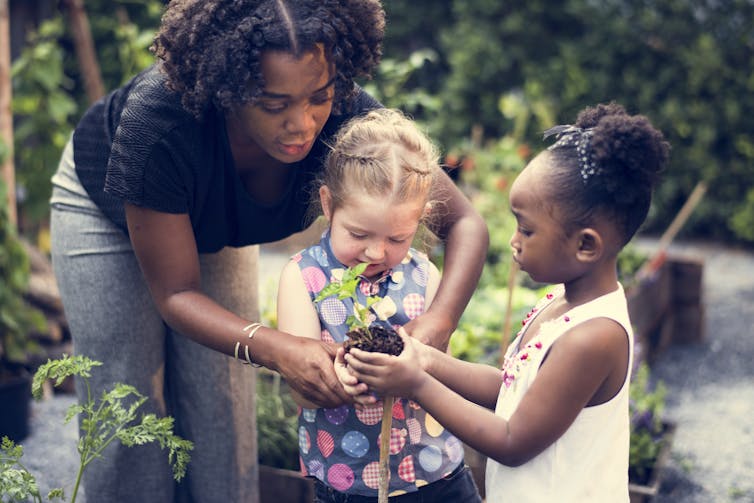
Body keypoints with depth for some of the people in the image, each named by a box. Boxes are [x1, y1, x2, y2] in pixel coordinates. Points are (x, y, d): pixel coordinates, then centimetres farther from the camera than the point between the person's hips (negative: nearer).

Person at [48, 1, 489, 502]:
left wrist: (436, 323, -48)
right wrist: (276, 349, -50)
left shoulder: (345, 115, -34)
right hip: (107, 208, -2)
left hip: (214, 223, 3)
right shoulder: (158, 123, -42)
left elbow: (464, 222, -29)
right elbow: (175, 294, -33)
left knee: (221, 406, 3)